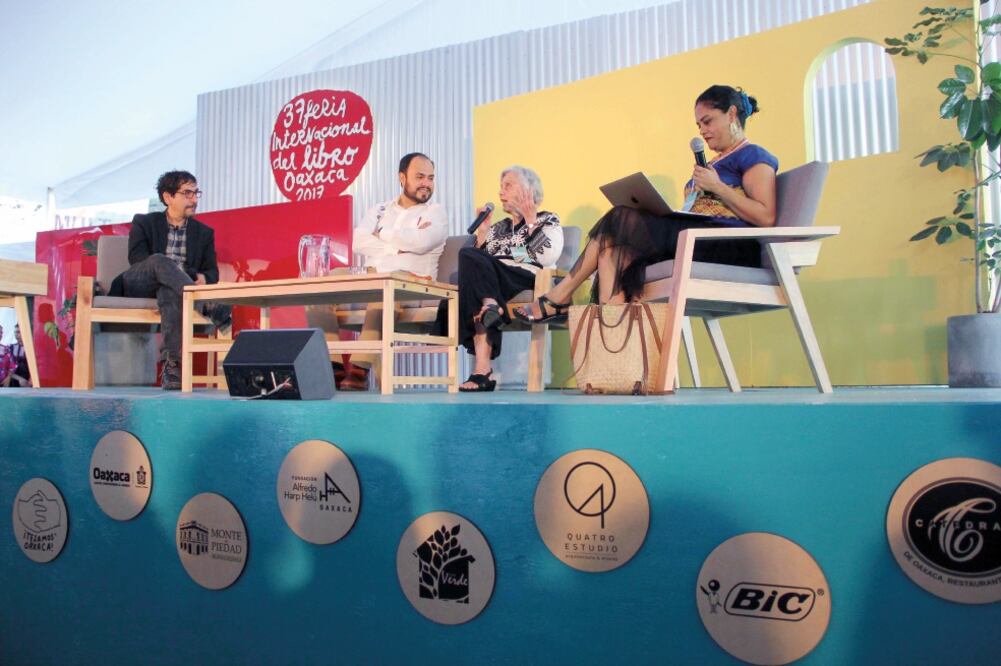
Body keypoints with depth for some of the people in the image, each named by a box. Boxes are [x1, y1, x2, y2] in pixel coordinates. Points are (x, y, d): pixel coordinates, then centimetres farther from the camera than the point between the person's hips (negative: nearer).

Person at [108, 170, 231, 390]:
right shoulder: (143, 223, 11)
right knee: (160, 260, -35)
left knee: (171, 294, -39)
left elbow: (212, 272, 9)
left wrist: (202, 278, -18)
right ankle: (207, 304, -52)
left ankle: (172, 367, -47)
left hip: (173, 289, 1)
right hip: (139, 286, -1)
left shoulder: (204, 232, 17)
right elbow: (136, 259, -5)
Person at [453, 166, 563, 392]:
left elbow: (547, 257, -5)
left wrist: (530, 221, 0)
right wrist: (482, 230, 14)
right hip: (493, 284, 5)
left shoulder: (548, 221, 17)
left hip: (530, 283, -4)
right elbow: (477, 260, 20)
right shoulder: (498, 228, 30)